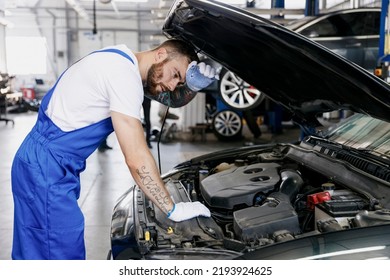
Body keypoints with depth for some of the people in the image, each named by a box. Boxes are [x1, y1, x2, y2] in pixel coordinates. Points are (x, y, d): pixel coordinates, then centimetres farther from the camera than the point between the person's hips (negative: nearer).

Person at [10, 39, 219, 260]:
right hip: (48, 170, -10)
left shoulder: (122, 60, 9)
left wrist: (193, 86, -5)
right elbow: (137, 160, -25)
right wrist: (173, 209, -17)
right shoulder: (123, 74, -22)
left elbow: (172, 100, 18)